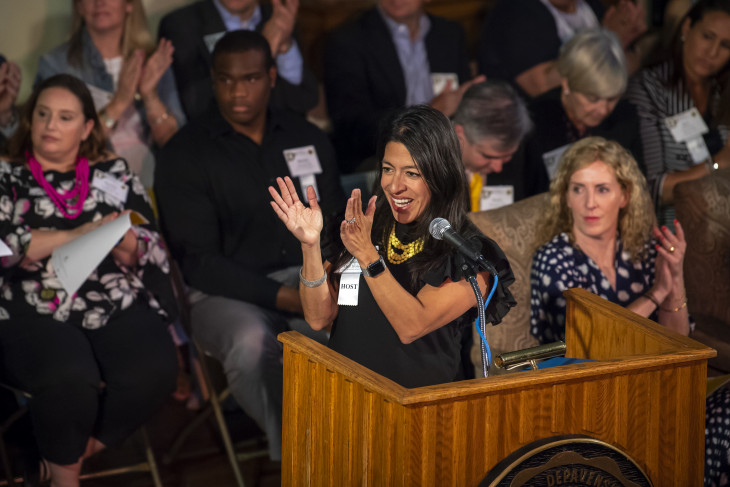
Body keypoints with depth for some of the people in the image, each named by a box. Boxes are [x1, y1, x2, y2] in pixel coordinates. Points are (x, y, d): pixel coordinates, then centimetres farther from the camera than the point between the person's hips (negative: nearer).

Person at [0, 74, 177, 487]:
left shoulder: (115, 174, 20)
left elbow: (151, 249, 12)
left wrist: (120, 240, -11)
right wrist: (76, 234, -10)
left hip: (118, 304, 3)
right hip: (35, 312, -2)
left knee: (154, 371, -28)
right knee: (70, 377, -33)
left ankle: (84, 449, -3)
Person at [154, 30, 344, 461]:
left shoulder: (308, 139, 14)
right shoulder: (185, 154, 0)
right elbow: (197, 260, -7)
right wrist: (284, 297, -18)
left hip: (308, 277, 3)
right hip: (226, 293, -3)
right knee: (252, 342, -38)